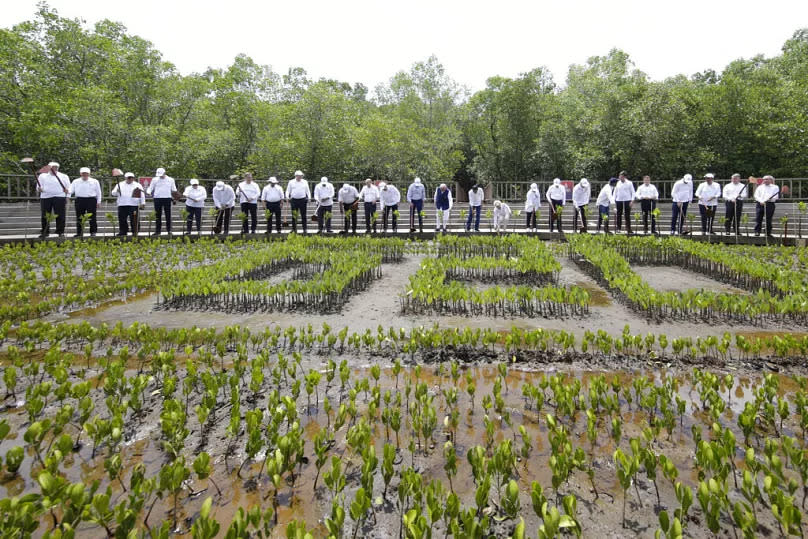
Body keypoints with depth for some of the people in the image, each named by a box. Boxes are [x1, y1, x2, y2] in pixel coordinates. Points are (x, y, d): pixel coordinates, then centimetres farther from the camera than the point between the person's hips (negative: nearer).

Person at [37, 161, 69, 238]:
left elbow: (69, 187, 11)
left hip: (60, 198, -1)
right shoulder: (42, 176, 15)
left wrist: (67, 190, -9)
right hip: (45, 197, 1)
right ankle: (45, 232, 10)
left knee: (60, 216, -5)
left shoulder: (64, 176, 13)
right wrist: (39, 189, -10)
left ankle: (60, 231, 1)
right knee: (45, 217, 2)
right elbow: (38, 187, 12)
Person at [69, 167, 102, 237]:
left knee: (92, 217, -3)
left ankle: (93, 232, 2)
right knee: (79, 218, 3)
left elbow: (98, 192, 10)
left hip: (91, 200, -2)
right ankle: (79, 233, 9)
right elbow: (71, 190, 9)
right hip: (79, 200, 2)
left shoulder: (94, 181, 9)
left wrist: (99, 202, 5)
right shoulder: (75, 181, 14)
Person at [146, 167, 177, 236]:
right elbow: (150, 188, 10)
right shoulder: (155, 180, 8)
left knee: (168, 215, 0)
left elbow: (174, 189, 13)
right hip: (157, 199, 1)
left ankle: (169, 230, 7)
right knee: (158, 215, 4)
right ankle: (158, 230, 9)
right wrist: (148, 192, -12)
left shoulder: (170, 180, 8)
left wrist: (175, 195, -4)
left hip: (167, 198, -1)